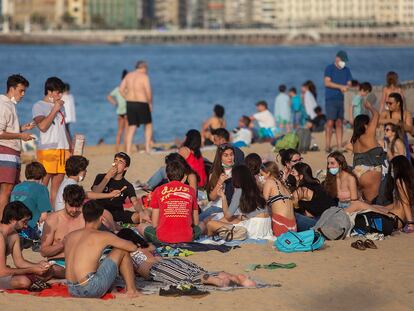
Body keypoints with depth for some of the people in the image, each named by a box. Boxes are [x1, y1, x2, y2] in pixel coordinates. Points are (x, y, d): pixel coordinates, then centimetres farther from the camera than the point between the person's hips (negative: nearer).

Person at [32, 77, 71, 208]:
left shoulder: (60, 106, 19)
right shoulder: (39, 106, -1)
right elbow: (43, 126, -16)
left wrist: (68, 149, 17)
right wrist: (54, 110, -10)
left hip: (62, 148, 7)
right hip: (47, 149, -7)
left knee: (59, 180, 4)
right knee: (44, 182, -10)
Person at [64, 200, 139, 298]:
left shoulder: (69, 236, 13)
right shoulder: (103, 236, -3)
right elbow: (133, 247, 6)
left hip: (72, 291, 6)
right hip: (91, 289, -6)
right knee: (122, 250, 11)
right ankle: (131, 290, 17)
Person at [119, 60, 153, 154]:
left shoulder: (128, 75, 9)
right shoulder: (144, 76, -9)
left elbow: (121, 89, 6)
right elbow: (148, 92, -18)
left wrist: (128, 99, 13)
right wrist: (150, 103, -2)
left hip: (130, 104, 5)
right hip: (142, 104, -5)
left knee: (131, 128, 8)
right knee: (148, 125, 16)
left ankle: (128, 152, -2)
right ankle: (147, 147, 7)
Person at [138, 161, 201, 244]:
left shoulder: (159, 190, 8)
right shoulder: (190, 190, 11)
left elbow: (154, 224, 9)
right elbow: (196, 222, 17)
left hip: (163, 238, -2)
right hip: (187, 237, 2)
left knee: (141, 227, 28)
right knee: (199, 227, 35)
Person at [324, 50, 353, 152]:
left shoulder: (346, 70, 17)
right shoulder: (329, 68, 0)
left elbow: (349, 83, 14)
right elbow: (327, 82, -11)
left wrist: (346, 87, -10)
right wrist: (340, 86, -16)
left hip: (341, 99, 5)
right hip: (330, 99, -5)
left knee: (339, 123, 4)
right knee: (330, 122, -10)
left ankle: (339, 146, 3)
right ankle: (327, 146, -8)